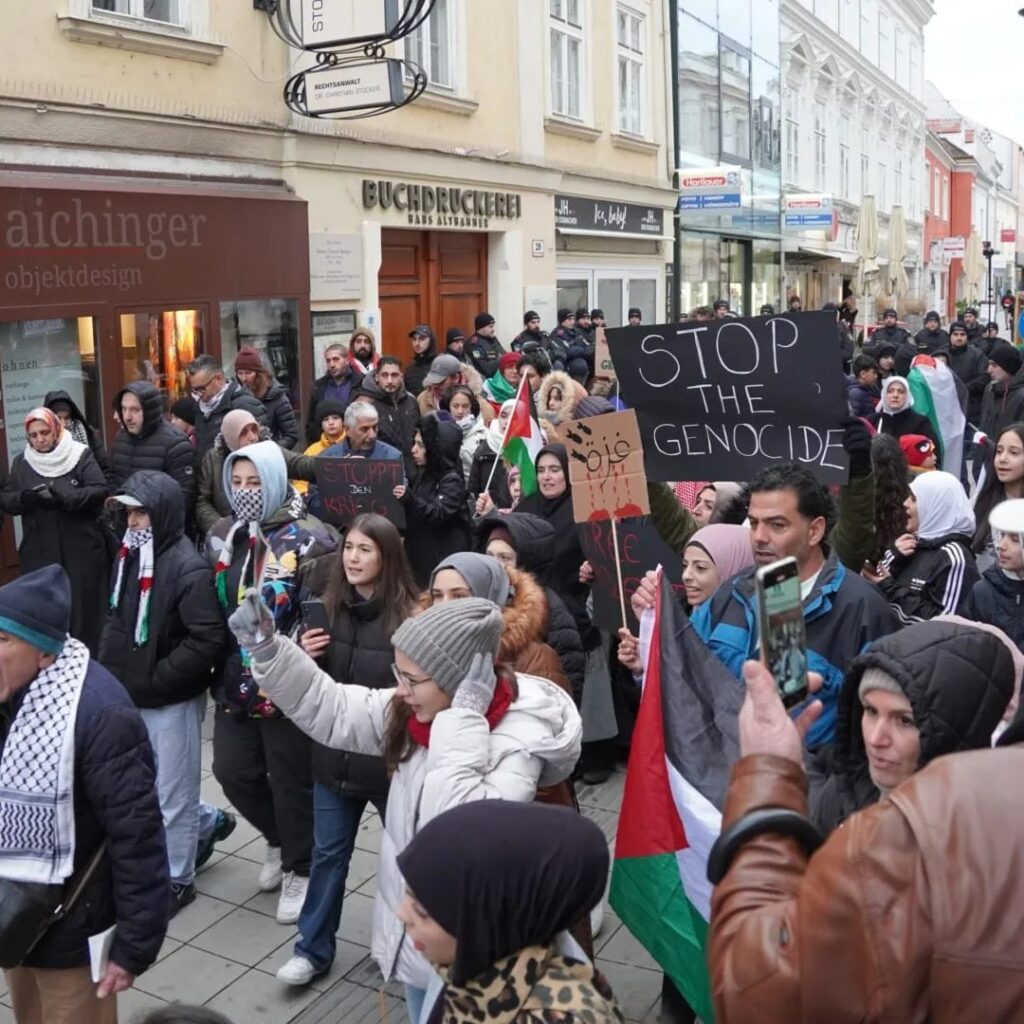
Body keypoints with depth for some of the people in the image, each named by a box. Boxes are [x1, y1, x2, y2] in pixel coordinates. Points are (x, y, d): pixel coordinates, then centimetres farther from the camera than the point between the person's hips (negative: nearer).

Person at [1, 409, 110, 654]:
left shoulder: (81, 455, -3)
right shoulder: (21, 462, 9)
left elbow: (100, 492, -12)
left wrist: (64, 497, -25)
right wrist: (27, 497, -16)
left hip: (81, 550, -3)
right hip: (39, 553, 3)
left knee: (84, 607, 2)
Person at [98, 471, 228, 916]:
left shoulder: (189, 569, -20)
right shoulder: (129, 556, 3)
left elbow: (209, 641, -24)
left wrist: (152, 681, -19)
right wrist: (110, 671, 3)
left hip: (172, 701, -8)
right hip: (130, 698, 8)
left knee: (171, 795, 8)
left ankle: (177, 880, 27)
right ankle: (210, 822, 40)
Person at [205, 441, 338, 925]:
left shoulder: (308, 538, -14)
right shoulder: (221, 535, 7)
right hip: (235, 681, 6)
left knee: (291, 780, 7)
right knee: (233, 772, 15)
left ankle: (299, 869, 27)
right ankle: (281, 840, 41)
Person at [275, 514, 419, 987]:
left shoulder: (410, 615, -18)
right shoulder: (326, 605, -1)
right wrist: (305, 656, -9)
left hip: (391, 756, -4)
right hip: (335, 754, 4)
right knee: (327, 853, 17)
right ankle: (313, 949, 33)